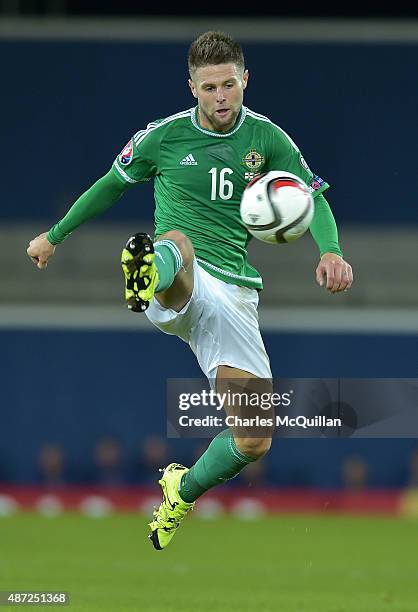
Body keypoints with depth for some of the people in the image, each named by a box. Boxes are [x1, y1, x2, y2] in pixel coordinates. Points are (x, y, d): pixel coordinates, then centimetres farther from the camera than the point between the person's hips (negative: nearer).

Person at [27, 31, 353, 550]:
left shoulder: (266, 138, 7)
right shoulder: (164, 136, 4)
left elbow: (313, 199, 4)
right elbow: (111, 186, 20)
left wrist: (331, 252, -17)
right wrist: (54, 236, 29)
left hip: (234, 290, 3)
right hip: (179, 290, -2)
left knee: (253, 442, -4)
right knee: (176, 243, -42)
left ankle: (182, 491, 27)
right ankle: (149, 274, -82)